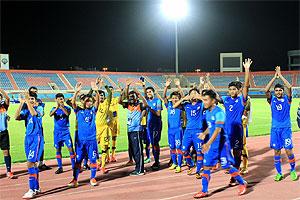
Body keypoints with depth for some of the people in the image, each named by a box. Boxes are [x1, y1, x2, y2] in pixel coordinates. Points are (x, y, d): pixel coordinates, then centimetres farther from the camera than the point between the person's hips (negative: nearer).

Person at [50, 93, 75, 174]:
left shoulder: (67, 108, -2)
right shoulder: (54, 108, 3)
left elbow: (67, 113, -24)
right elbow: (51, 114, -19)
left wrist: (62, 107, -39)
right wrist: (57, 107, -35)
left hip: (66, 131, -2)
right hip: (57, 131, 2)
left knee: (70, 148, -7)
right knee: (58, 149, 7)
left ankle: (74, 166, 1)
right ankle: (60, 167, 17)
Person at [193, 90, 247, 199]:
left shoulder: (219, 112, -18)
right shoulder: (207, 112, 8)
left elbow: (218, 129, -27)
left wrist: (208, 143, -33)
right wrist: (204, 133, 2)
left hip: (221, 143, -8)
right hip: (211, 144, 8)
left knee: (227, 166, 2)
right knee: (206, 166, 6)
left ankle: (242, 183, 24)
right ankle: (204, 191, 14)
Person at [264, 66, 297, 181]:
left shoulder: (287, 99, 2)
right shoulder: (272, 100, 5)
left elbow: (289, 87, -16)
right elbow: (266, 90, -13)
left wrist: (280, 75, -12)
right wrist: (275, 77, -12)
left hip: (286, 128, -2)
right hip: (275, 129, 2)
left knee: (288, 150, -4)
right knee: (276, 151, 4)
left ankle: (293, 171, 16)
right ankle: (279, 173, 15)